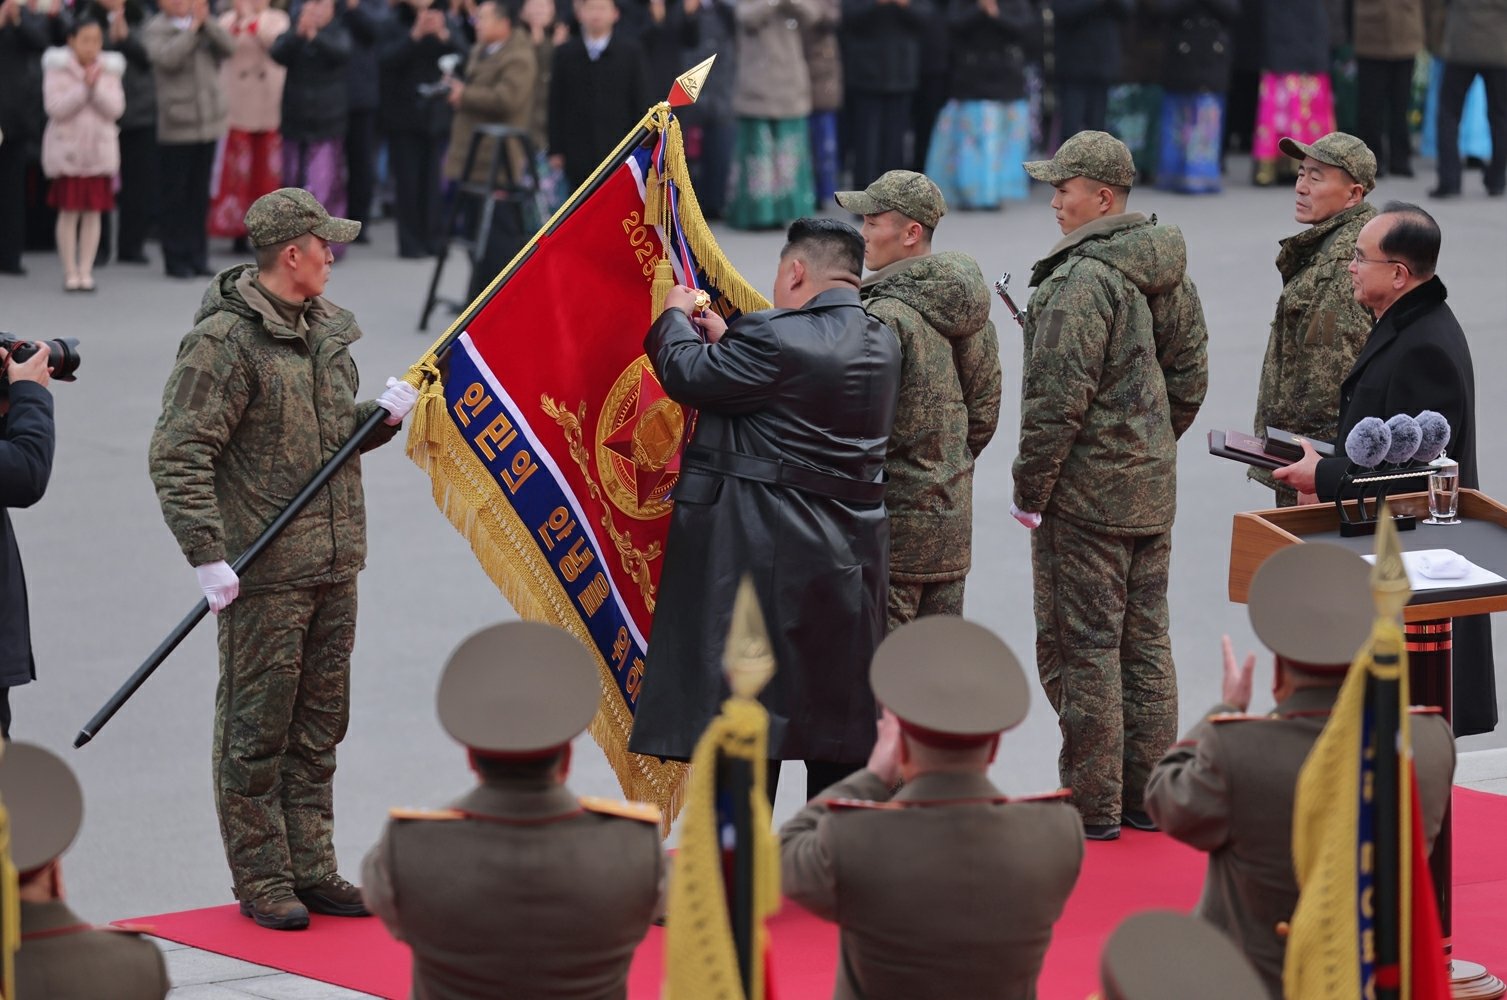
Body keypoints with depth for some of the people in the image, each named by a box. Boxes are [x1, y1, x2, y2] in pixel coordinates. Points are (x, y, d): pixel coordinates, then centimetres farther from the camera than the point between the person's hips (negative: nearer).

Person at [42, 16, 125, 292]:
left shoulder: (109, 70, 5)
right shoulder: (58, 69, -4)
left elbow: (115, 109, -4)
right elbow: (56, 108, -14)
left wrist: (97, 86, -17)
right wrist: (83, 87, -20)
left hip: (99, 149, 3)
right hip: (67, 149, -2)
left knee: (93, 213, 2)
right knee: (69, 212, 0)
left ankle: (86, 270, 8)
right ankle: (70, 272, 6)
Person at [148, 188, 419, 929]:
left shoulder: (326, 328, 12)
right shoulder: (225, 340, -14)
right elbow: (177, 456, -18)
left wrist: (382, 415, 3)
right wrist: (208, 557, -22)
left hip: (334, 563, 8)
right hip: (262, 570, -8)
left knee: (319, 727, 13)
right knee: (257, 728, 1)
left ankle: (311, 869, 22)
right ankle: (262, 880, 9)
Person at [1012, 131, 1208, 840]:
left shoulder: (1082, 281, -19)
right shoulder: (1170, 273, 8)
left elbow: (1058, 399, -21)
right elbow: (1191, 376, 16)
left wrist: (1030, 490, -13)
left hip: (1084, 495, -9)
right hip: (1152, 491, 9)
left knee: (1080, 648, -2)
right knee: (1145, 643, 15)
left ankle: (1091, 806, 2)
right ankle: (1147, 793, 21)